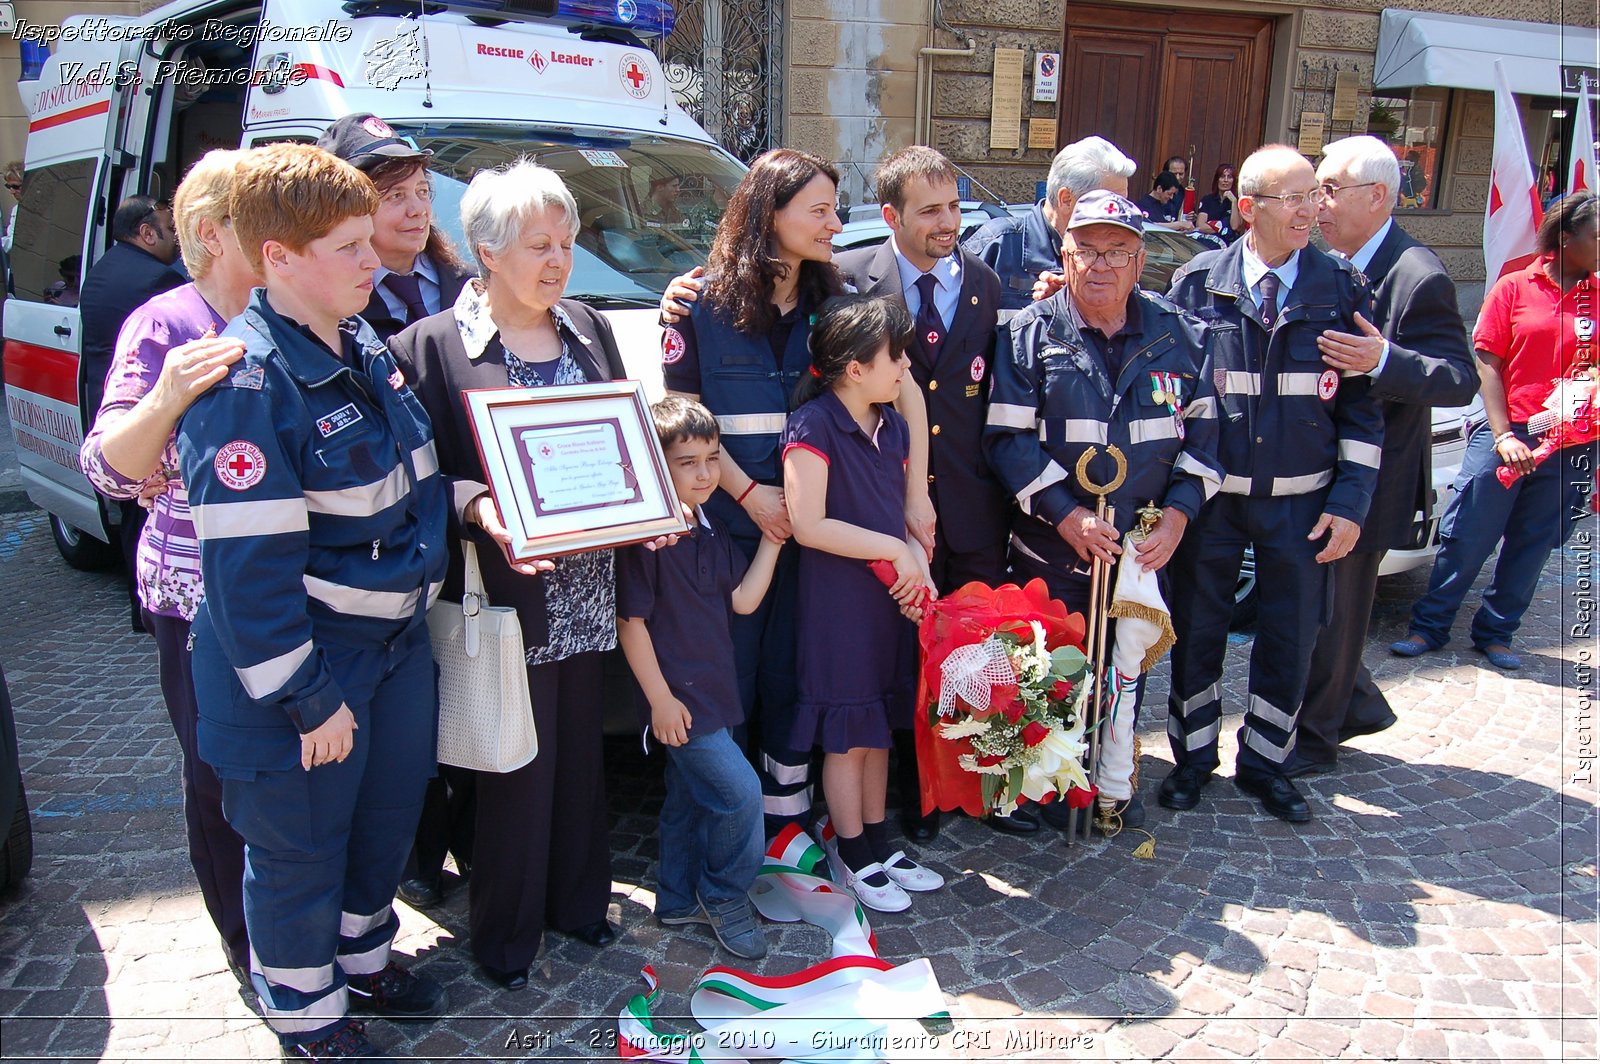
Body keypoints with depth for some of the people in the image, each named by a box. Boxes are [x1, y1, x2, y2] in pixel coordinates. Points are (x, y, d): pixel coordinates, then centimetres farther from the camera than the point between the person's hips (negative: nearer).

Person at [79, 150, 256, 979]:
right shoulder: (166, 327, -8)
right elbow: (114, 471, -14)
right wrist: (166, 398, -33)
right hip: (205, 605, -4)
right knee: (222, 775, 10)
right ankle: (251, 946, 30)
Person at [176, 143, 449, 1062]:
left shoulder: (366, 347, 4)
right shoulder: (248, 384, -24)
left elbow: (418, 477, 18)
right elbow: (248, 566, -24)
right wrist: (308, 699, -20)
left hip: (397, 638, 8)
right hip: (305, 661, -8)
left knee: (390, 817, 23)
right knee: (300, 848, 12)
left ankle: (363, 962, 47)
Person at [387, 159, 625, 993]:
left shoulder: (588, 329, 11)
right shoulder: (433, 345, -7)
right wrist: (477, 507, -26)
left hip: (590, 587, 5)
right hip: (506, 593, -5)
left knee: (580, 751, 16)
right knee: (518, 764, 5)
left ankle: (578, 901, 36)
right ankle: (504, 933, 26)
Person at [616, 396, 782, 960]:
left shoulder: (712, 528, 7)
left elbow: (743, 600, 4)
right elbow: (630, 621, -16)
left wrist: (773, 538, -3)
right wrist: (660, 699, -16)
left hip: (712, 687, 8)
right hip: (678, 694, -8)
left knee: (690, 798, 19)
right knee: (740, 792, -9)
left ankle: (679, 901, 34)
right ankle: (725, 899, 13)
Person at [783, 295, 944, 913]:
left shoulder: (892, 426, 9)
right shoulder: (813, 424, -15)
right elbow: (808, 525, -21)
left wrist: (917, 562, -6)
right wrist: (894, 550, -18)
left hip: (890, 597, 7)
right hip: (836, 602, -7)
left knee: (879, 724, 17)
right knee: (847, 733, 5)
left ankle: (878, 844, 31)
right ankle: (851, 856, 21)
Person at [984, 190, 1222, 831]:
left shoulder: (1179, 336, 4)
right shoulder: (1028, 335, -5)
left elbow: (1202, 430, 7)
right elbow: (1008, 438, -10)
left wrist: (1177, 514, -7)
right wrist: (1068, 516, -19)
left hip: (1145, 548, 3)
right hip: (1050, 548, -2)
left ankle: (1116, 784, 32)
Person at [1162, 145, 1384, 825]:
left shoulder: (1343, 290, -1)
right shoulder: (1197, 284, -4)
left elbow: (1360, 405, 1)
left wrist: (1349, 502, -5)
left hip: (1301, 502, 1)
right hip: (1208, 495, -1)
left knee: (1290, 636, 11)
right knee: (1196, 630, 11)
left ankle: (1263, 761, 32)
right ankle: (1193, 756, 32)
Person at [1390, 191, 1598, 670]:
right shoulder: (1515, 287, 0)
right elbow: (1487, 364, -2)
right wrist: (1503, 434, -11)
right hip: (1507, 434, -3)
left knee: (1530, 547, 11)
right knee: (1467, 539, 2)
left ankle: (1495, 632, 24)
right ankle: (1429, 625, 15)